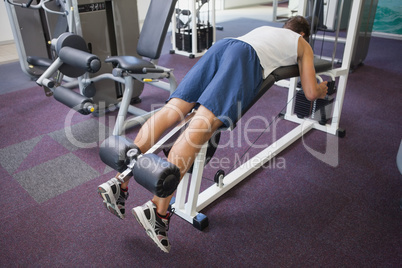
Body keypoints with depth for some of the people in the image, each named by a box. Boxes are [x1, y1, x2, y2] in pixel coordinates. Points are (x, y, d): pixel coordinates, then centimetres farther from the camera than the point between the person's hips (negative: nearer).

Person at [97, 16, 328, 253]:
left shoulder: (265, 28, 45)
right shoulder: (303, 45, 30)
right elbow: (311, 93, 26)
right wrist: (322, 89, 50)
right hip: (247, 57, -6)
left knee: (172, 111, -10)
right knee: (203, 125, -23)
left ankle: (120, 183, -19)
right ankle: (158, 209, -33)